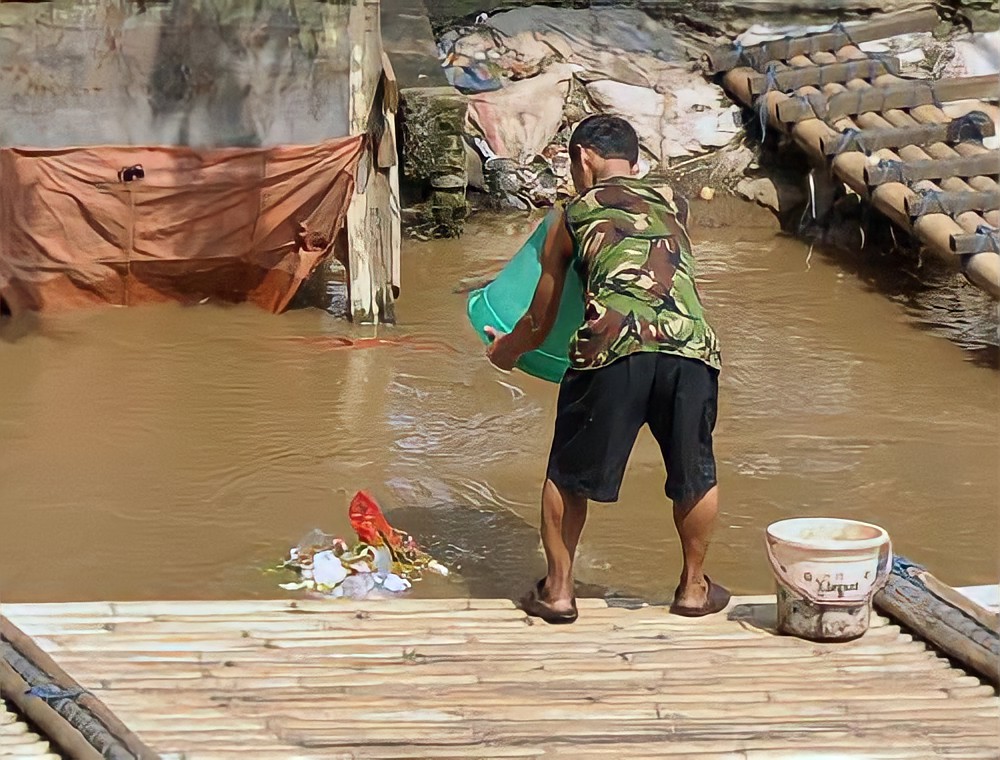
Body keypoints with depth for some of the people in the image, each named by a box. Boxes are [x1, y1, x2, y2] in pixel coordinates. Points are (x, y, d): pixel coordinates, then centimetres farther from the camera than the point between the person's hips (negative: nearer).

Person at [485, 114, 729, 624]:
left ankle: (558, 589, 24)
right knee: (696, 476, 23)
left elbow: (539, 325, 27)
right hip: (691, 347, 3)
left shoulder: (573, 215, 22)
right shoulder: (670, 209, 29)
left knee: (568, 473, 18)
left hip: (614, 345, -2)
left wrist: (504, 352, 49)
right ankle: (694, 587, 34)